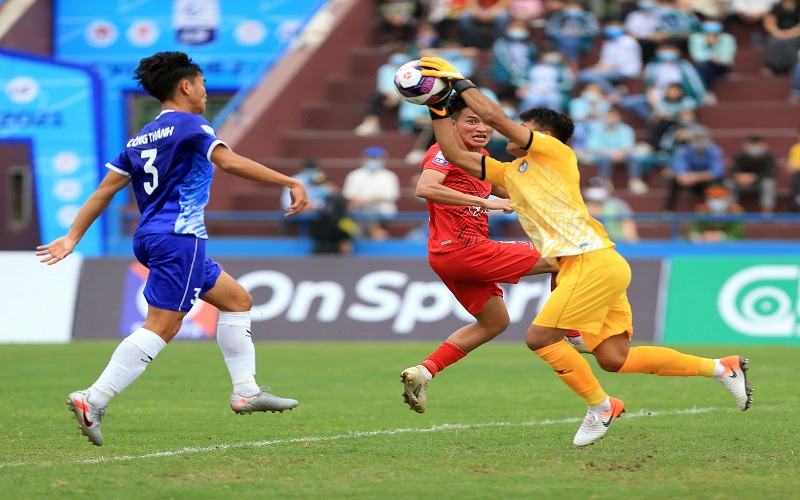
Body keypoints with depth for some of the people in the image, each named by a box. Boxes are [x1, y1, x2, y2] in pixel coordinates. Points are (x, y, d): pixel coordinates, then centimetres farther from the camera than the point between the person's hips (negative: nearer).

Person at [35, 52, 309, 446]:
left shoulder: (141, 138, 18)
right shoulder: (189, 125, -6)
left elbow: (104, 191, 15)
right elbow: (230, 162, -19)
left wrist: (72, 237, 16)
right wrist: (291, 183, -18)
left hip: (150, 237, 10)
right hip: (178, 236, -10)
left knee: (237, 300, 17)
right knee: (162, 326, -14)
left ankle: (246, 392, 15)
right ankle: (93, 401, -21)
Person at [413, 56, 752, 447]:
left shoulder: (553, 150, 2)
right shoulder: (510, 173, 23)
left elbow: (494, 116, -7)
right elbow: (456, 154, 22)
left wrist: (460, 83, 2)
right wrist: (438, 109, 18)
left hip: (593, 262, -9)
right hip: (579, 266, 9)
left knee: (540, 337, -12)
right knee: (613, 358, 2)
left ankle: (600, 407, 0)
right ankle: (722, 368, 9)